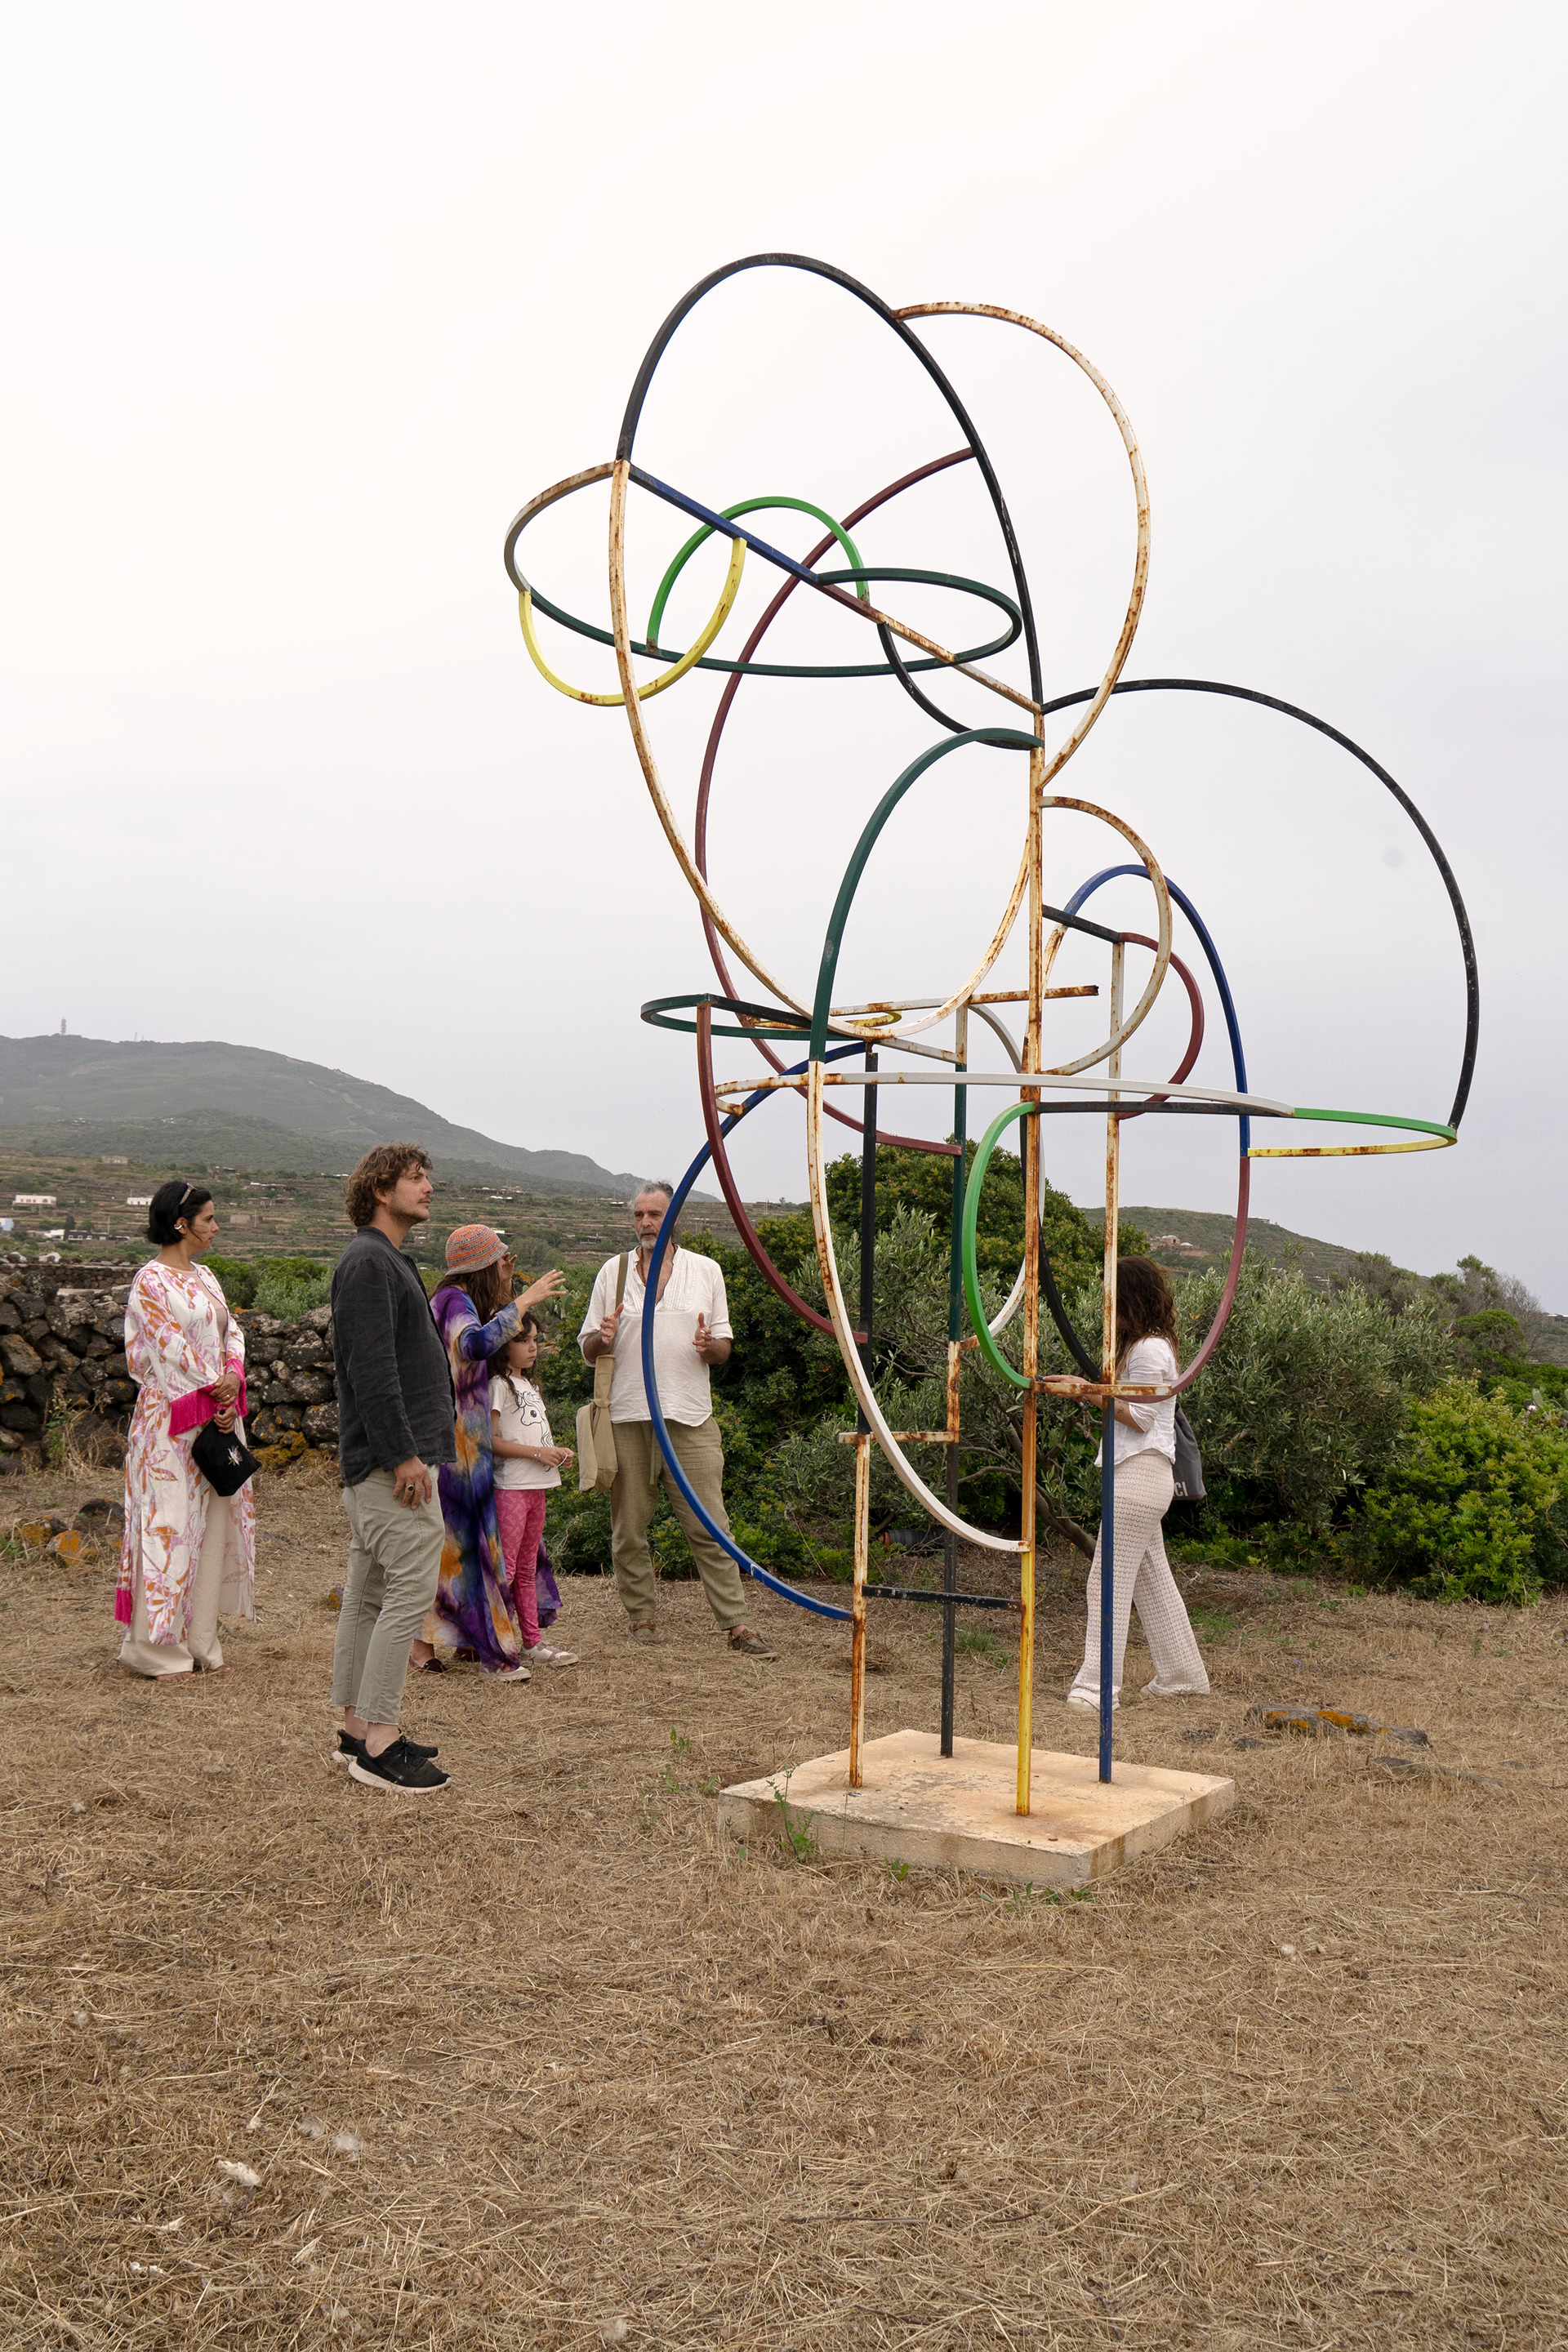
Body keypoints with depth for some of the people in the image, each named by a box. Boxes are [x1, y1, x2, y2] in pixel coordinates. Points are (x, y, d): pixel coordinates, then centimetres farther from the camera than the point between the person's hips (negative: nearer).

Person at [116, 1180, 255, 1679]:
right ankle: (156, 1648, 4)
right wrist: (217, 1389, -8)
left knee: (212, 1521, 8)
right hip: (172, 1419, -8)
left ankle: (200, 1642, 16)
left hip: (218, 1414, 8)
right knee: (170, 1524, -4)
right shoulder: (150, 1280, -10)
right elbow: (172, 1348, -13)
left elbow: (232, 1334, 12)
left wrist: (233, 1376, -6)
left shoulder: (205, 1277, 15)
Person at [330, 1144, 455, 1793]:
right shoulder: (368, 1262, -13)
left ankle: (358, 1726, 19)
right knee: (413, 1587, -10)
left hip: (379, 1461, 11)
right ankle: (379, 1740, -7)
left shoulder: (390, 1260, 20)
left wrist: (438, 1428, 19)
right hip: (393, 1459, -11)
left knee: (367, 1592, 12)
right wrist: (404, 1454, -22)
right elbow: (371, 1368, -21)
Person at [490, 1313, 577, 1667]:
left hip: (536, 1486, 9)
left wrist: (557, 1452, 7)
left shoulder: (528, 1385, 20)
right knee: (505, 1568, -10)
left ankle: (532, 1640, 16)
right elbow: (490, 1439, -17)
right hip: (510, 1487, -9)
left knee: (527, 1568, 12)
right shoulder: (499, 1385, -8)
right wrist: (538, 1452, -18)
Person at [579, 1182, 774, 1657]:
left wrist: (710, 1346, -11)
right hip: (627, 1417, 1)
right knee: (628, 1529, 4)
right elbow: (586, 1350, 13)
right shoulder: (613, 1271, 10)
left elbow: (724, 1348, 13)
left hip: (690, 1418, -1)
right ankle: (641, 1618, 17)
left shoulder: (705, 1270, 11)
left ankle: (736, 1625, -1)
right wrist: (602, 1339, -10)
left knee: (709, 1527, -3)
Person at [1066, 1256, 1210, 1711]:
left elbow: (1140, 1418, -17)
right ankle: (1182, 1676, 22)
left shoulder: (1149, 1349, -13)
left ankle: (1097, 1686, -10)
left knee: (1109, 1579, -10)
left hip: (1140, 1473, -11)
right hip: (1140, 1474, 11)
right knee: (1152, 1578, 15)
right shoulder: (1143, 1345, 18)